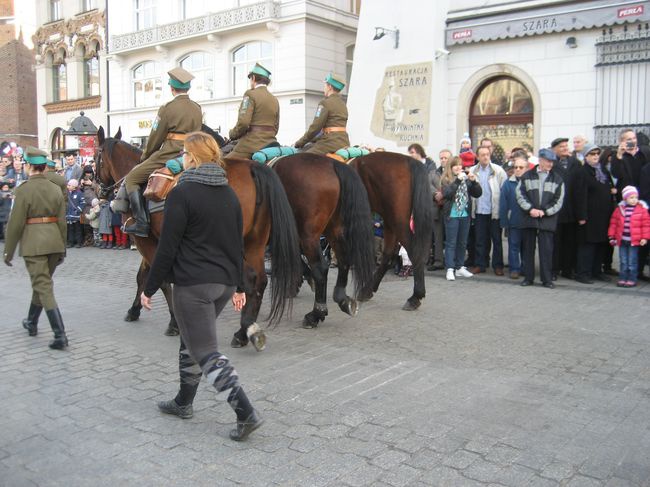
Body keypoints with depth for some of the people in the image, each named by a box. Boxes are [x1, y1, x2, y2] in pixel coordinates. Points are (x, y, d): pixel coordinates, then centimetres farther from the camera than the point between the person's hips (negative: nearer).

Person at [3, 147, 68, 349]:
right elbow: (62, 221, 8)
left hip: (33, 243, -6)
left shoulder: (24, 190, -10)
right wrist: (62, 248, 16)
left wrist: (8, 251, 0)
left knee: (44, 287, -5)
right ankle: (32, 323, 40)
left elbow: (15, 223, -9)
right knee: (42, 283, 22)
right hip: (54, 241, 6)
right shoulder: (55, 188, 5)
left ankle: (60, 336, -12)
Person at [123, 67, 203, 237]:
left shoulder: (168, 108, -8)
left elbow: (155, 138, -3)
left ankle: (141, 223, -9)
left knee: (131, 179, 2)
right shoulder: (197, 109, 11)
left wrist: (144, 157, 13)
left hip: (169, 155, -8)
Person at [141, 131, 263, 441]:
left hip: (192, 284, -8)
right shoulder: (229, 194, 10)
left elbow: (167, 248, -14)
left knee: (205, 352, -3)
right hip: (224, 283, 8)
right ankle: (183, 403, 35)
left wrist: (150, 289, -5)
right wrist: (238, 285, 20)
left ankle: (246, 413, -10)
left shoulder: (182, 193, -12)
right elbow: (237, 244, 14)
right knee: (191, 341, 23)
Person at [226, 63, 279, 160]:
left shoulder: (250, 94, -5)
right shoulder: (275, 100, 15)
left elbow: (243, 122, -15)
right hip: (269, 145, 7)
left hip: (251, 145, -7)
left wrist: (232, 134, 1)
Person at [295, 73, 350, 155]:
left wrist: (301, 142, 0)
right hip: (344, 142, 9)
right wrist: (312, 140, 23)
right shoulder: (343, 104, 21)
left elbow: (315, 127, -10)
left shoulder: (325, 103, -5)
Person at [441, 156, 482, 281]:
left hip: (465, 215, 4)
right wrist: (458, 180, -24)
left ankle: (459, 267, 21)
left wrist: (474, 181, -11)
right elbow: (447, 193, -20)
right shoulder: (446, 180, -2)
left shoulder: (466, 179, 8)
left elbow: (477, 194, 4)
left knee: (462, 243, 11)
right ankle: (450, 269, 1)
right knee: (451, 243, -1)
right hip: (451, 215, -4)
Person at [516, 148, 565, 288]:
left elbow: (558, 201, 4)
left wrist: (544, 211, -8)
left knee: (547, 250, -2)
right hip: (529, 218, 1)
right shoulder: (527, 176, 7)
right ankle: (528, 277, 15)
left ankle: (547, 279, 6)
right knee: (528, 248, 6)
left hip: (547, 220, -1)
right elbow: (520, 195, 2)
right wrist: (530, 209, -11)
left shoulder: (557, 179, 8)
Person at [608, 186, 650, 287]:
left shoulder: (642, 209, -3)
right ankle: (622, 278, 17)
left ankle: (632, 279, 11)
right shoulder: (619, 209, 4)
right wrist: (612, 236, 7)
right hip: (622, 240, 3)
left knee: (632, 262, 3)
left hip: (634, 241, -3)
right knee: (623, 262, 10)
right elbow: (613, 223, 9)